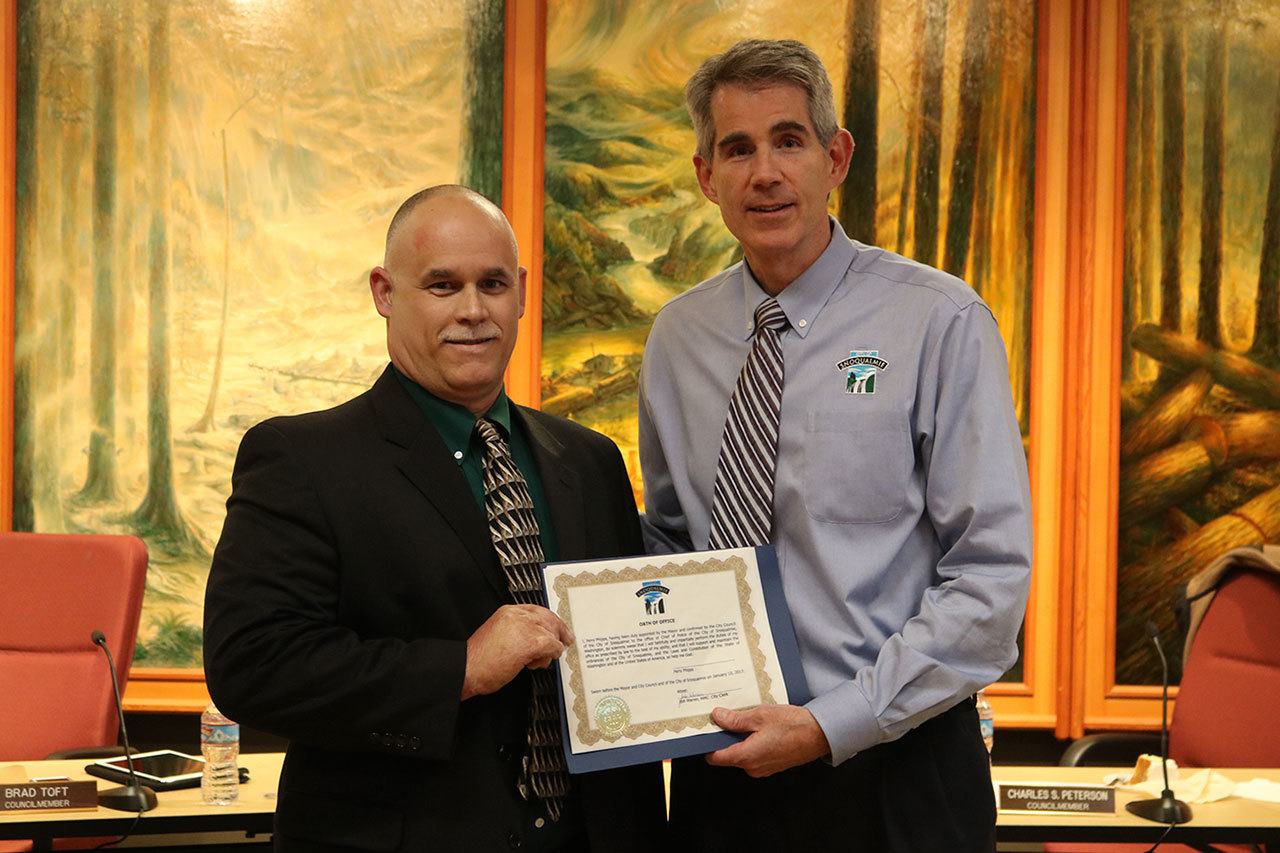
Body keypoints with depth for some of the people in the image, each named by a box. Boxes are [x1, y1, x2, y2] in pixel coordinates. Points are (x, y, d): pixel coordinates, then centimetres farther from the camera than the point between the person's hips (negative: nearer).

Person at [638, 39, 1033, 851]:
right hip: (720, 766, 4)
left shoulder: (941, 322, -9)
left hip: (891, 769, -4)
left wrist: (831, 727, -18)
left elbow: (993, 575, -12)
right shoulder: (679, 335, 4)